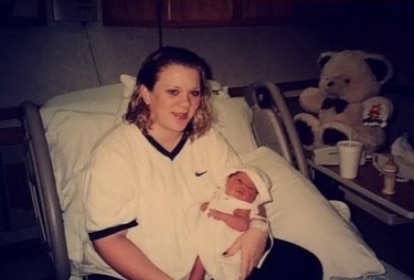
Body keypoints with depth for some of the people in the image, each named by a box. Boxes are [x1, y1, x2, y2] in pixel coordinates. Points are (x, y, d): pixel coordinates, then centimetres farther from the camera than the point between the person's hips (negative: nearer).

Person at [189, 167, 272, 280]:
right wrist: (205, 205, 5)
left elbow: (243, 225, -33)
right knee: (198, 263, 11)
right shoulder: (219, 195, 8)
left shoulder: (243, 207, -14)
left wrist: (222, 215, -35)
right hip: (205, 242, 7)